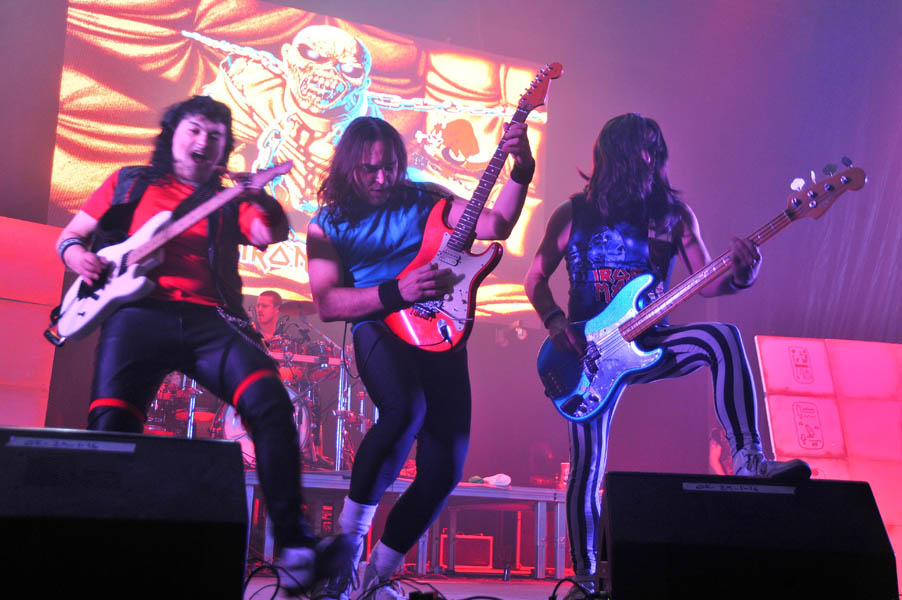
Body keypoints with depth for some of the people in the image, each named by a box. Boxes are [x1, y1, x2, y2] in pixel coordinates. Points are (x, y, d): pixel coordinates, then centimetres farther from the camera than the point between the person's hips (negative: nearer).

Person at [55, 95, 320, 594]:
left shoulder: (228, 202, 24)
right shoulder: (129, 183, 24)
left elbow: (273, 234, 4)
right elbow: (69, 236, 25)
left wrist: (259, 198, -15)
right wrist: (78, 256, 2)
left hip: (209, 319, 0)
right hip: (138, 312, 0)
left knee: (268, 401, -26)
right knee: (109, 422, -23)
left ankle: (293, 540, -24)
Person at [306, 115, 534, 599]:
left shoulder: (422, 201, 13)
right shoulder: (329, 224, 7)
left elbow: (496, 224, 6)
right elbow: (327, 303, -4)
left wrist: (521, 173, -9)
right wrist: (398, 292, -16)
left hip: (442, 334, 3)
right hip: (381, 329, -3)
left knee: (443, 472, -5)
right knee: (405, 409, -36)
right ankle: (347, 542, -16)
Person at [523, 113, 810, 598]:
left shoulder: (674, 213, 0)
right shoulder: (573, 214, -2)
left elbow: (703, 281, -4)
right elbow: (536, 277, 5)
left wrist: (738, 277, -26)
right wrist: (556, 323, -12)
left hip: (649, 342, 1)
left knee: (723, 338, -29)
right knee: (586, 466, -3)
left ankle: (747, 460, -31)